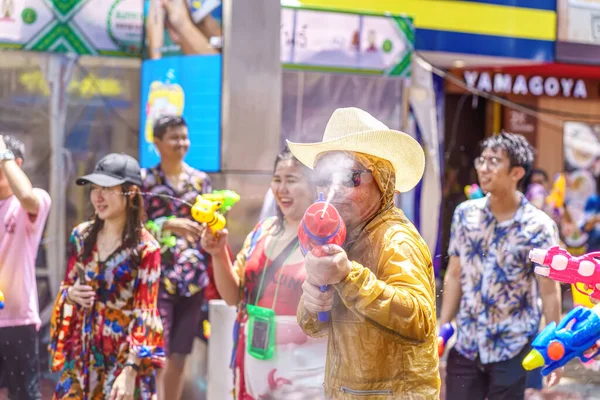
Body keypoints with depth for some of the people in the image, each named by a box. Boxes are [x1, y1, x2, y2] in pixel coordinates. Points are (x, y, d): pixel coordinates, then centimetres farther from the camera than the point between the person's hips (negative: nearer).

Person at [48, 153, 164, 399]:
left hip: (123, 354, -5)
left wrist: (130, 371, -19)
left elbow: (145, 314, -13)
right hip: (82, 351, 5)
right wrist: (70, 294, -8)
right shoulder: (81, 236, 4)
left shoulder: (145, 248, -11)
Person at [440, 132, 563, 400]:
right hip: (466, 345, 4)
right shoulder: (465, 214, -1)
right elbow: (455, 276, 6)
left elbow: (549, 291, -9)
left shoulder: (539, 227, -12)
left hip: (513, 348, -3)